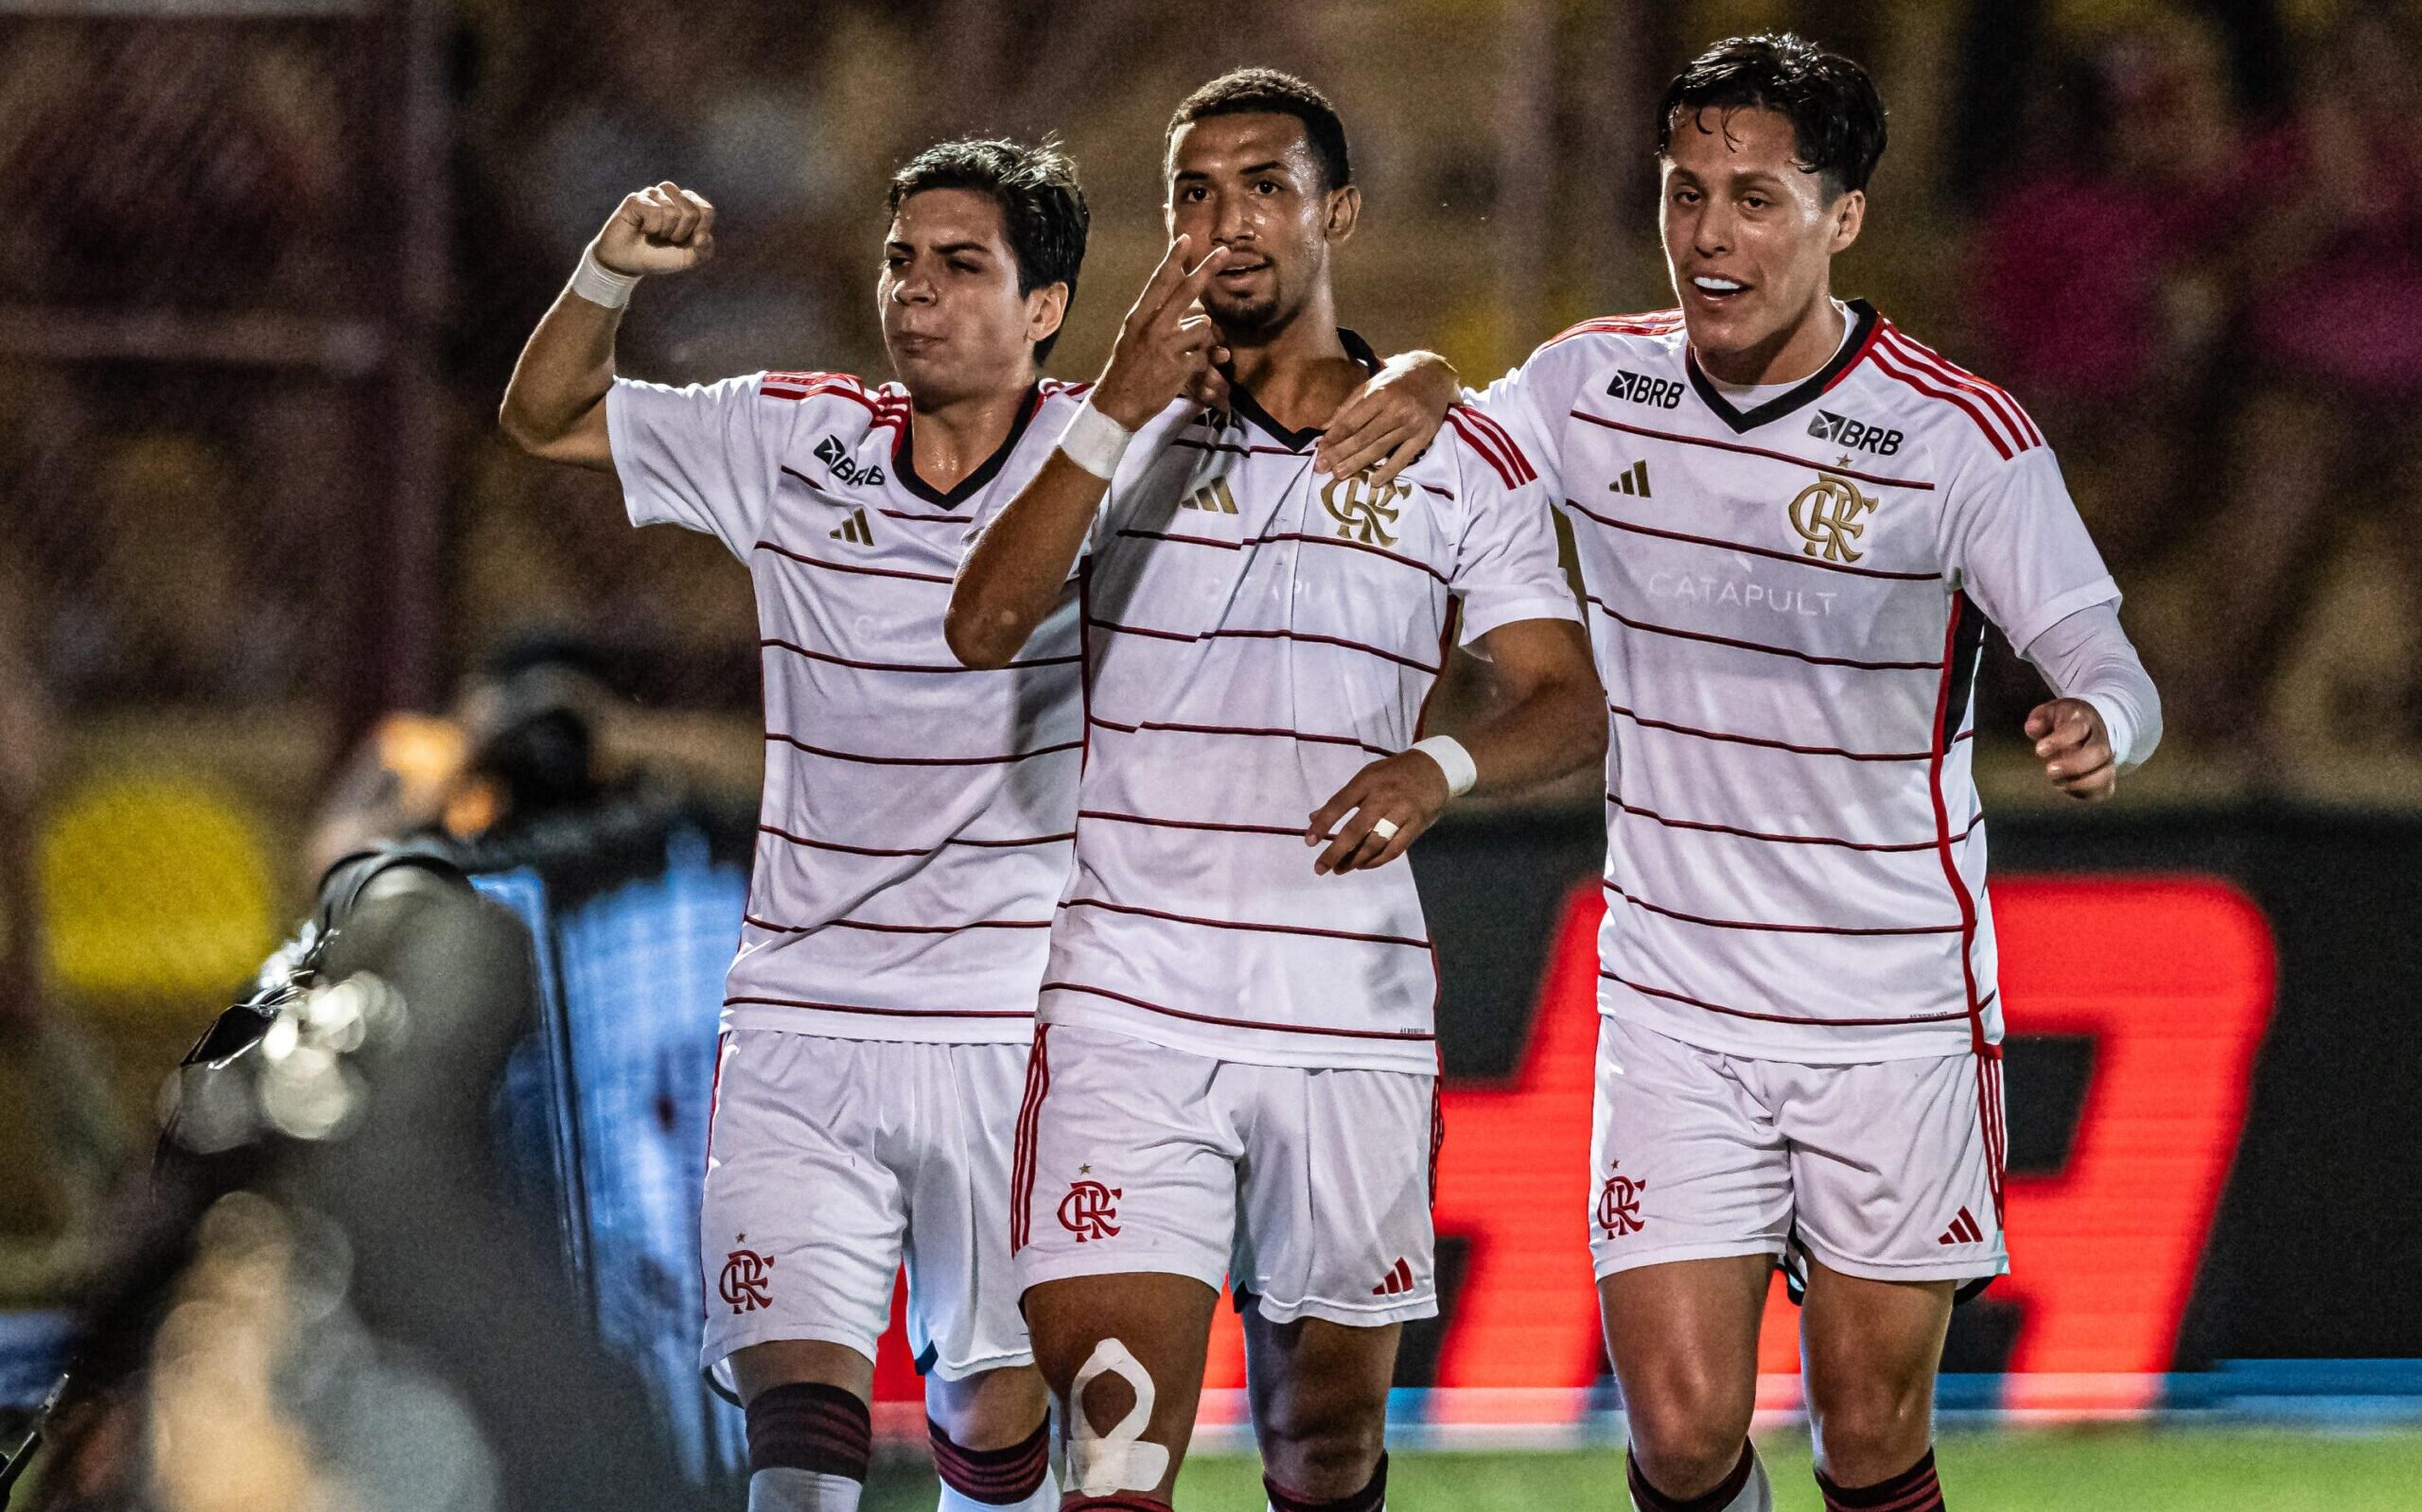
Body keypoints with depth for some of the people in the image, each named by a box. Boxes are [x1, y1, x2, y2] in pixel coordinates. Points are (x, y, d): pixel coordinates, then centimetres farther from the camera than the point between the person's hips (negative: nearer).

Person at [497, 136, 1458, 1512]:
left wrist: (1412, 400, -23)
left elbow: (1407, 393, 1)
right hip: (803, 1029, 1)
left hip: (1018, 1039, -1)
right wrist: (612, 274, -2)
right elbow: (548, 419, 15)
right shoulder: (794, 443, 4)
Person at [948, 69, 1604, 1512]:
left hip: (1353, 1017, 1)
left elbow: (1572, 700, 3)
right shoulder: (1121, 428, 7)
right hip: (1132, 1005, -1)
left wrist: (1443, 767, -19)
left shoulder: (1460, 462, 6)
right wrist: (1119, 414, -17)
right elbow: (985, 626, -7)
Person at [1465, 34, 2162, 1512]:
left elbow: (2111, 671, -13)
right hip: (1674, 1009, 2)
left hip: (1899, 1019, -2)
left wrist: (2098, 727, -37)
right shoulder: (1593, 386, -2)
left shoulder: (1959, 437, -11)